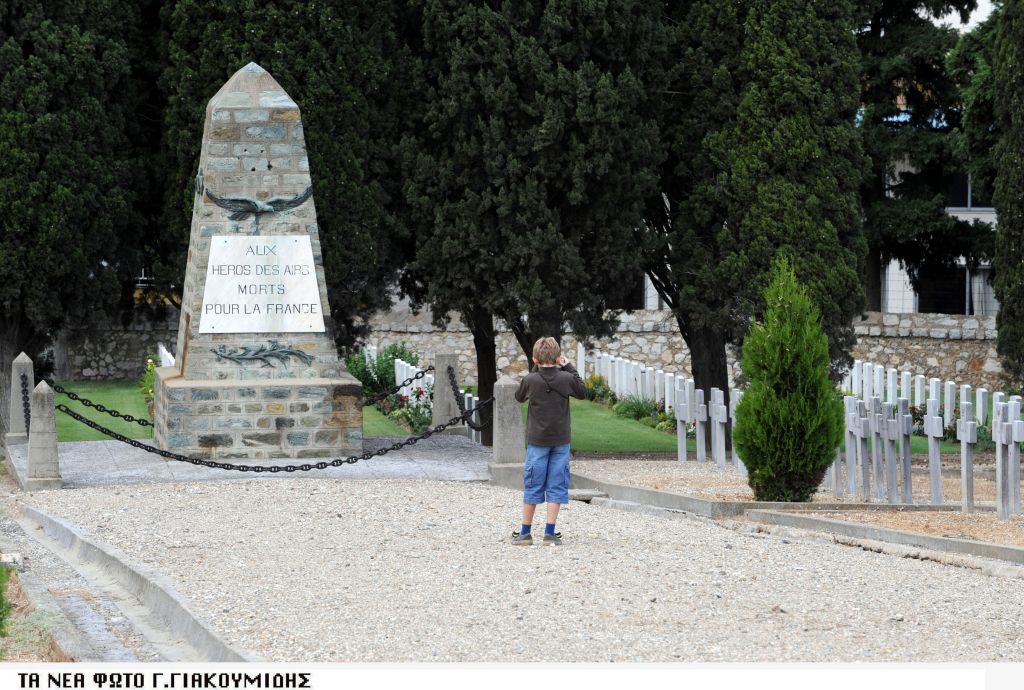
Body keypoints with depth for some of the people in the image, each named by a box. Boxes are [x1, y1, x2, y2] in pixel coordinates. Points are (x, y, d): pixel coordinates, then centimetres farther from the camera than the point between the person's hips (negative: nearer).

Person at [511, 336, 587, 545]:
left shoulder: (531, 380, -11)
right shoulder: (566, 379, -9)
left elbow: (519, 396, 10)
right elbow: (582, 393, 10)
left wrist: (534, 370, 12)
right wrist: (569, 368, 10)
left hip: (537, 441, 0)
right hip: (560, 441, 0)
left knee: (533, 486, 7)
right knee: (556, 487, 5)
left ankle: (525, 532, 12)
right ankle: (550, 533, 1)